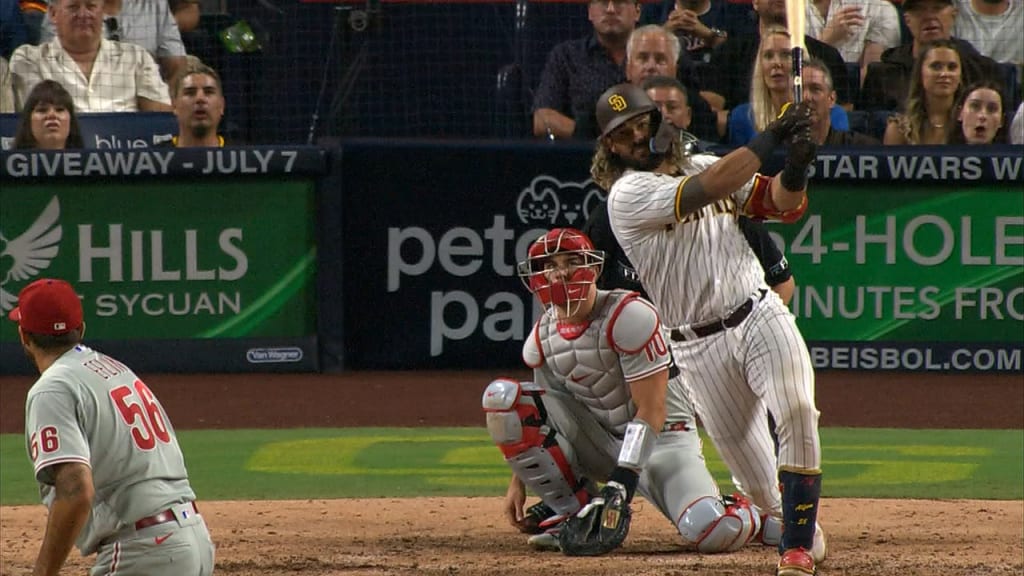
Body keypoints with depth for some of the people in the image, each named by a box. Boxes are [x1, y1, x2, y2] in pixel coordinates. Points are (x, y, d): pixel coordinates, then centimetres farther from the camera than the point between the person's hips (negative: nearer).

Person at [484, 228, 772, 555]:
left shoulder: (629, 316, -20)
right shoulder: (541, 339, 0)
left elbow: (651, 412, -22)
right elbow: (541, 418, 11)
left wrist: (621, 481, -28)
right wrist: (518, 483, 2)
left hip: (660, 439, -6)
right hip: (596, 441, 6)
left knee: (711, 532, -32)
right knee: (502, 397, -16)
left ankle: (756, 517, 9)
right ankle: (571, 509, -9)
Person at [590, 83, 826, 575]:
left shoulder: (702, 165, 12)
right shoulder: (628, 194, -7)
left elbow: (782, 204, 5)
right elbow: (712, 187, -21)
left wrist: (796, 165, -16)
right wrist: (771, 137, -19)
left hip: (761, 317, 3)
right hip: (700, 346, -3)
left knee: (797, 412, -25)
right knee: (760, 486, -1)